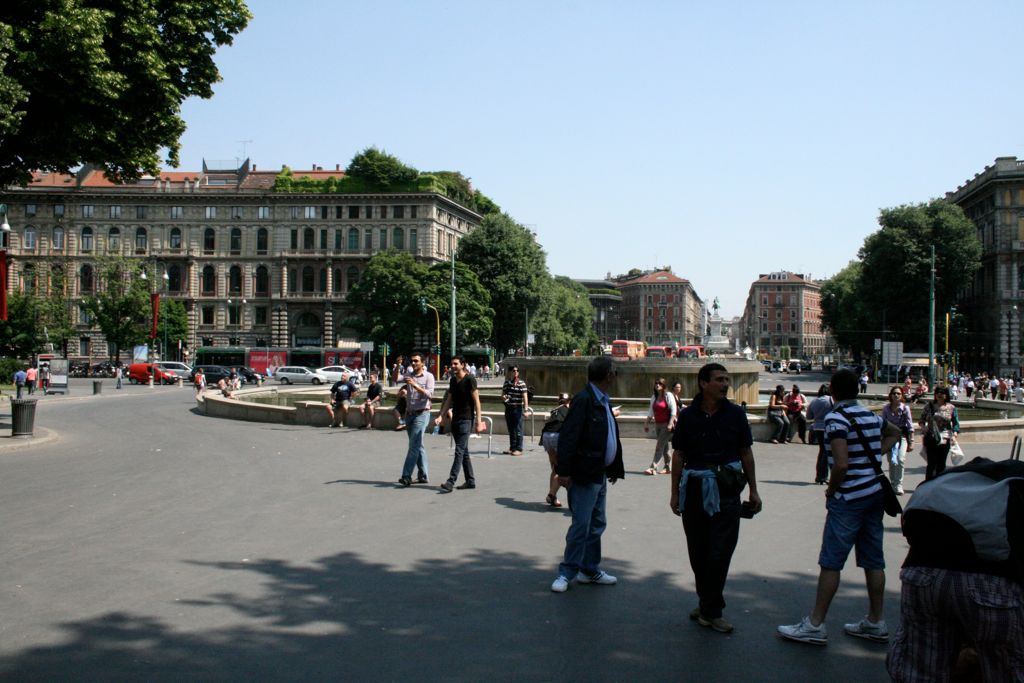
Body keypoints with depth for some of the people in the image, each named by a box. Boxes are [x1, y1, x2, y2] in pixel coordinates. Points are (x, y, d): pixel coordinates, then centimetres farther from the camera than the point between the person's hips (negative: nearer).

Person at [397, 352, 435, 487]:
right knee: (418, 446, 10)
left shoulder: (428, 376, -3)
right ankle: (423, 476, 16)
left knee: (414, 445, -12)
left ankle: (406, 476, -15)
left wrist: (415, 386, -23)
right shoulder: (408, 375, 10)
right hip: (409, 414, 6)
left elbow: (429, 394, -13)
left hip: (421, 414, -6)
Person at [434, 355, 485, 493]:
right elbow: (449, 400, 15)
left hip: (466, 419, -8)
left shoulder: (469, 380, -10)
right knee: (464, 451, 11)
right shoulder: (453, 380, 12)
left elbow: (476, 401, -11)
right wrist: (441, 416, 3)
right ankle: (470, 481, 18)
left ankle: (451, 481, -16)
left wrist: (478, 422, -15)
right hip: (455, 419, 8)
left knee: (459, 451, -11)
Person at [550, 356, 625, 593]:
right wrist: (564, 471, -22)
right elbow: (568, 437, -20)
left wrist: (615, 468, 19)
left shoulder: (603, 401, 13)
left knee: (597, 524, 16)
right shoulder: (583, 400, -16)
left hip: (600, 475, 9)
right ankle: (566, 573, 7)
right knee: (581, 525, -4)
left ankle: (590, 570, 27)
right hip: (584, 475, -9)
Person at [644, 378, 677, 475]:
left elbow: (673, 410, -12)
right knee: (664, 447, 13)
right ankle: (668, 467, 22)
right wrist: (647, 423, 12)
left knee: (659, 446, -11)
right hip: (658, 425, 7)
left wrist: (670, 423, -19)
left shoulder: (668, 396, -7)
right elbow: (651, 412, 18)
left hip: (666, 425, -7)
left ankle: (653, 467, -14)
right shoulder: (654, 397, 12)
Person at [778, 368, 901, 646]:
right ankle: (876, 622, 20)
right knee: (873, 560, 13)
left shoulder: (836, 419, -15)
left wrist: (831, 490, -7)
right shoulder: (871, 416, 10)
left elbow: (841, 465, -24)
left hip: (849, 498, -8)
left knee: (830, 562, -4)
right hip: (875, 493, 8)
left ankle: (815, 625, 0)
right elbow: (894, 433, 33)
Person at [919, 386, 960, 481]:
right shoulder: (929, 405, 5)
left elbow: (956, 423, 4)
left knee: (941, 464, 7)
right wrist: (923, 426, -9)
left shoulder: (951, 408, 4)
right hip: (931, 438, -1)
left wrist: (954, 435, -9)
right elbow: (922, 418, 11)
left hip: (945, 440, 1)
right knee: (932, 463, -7)